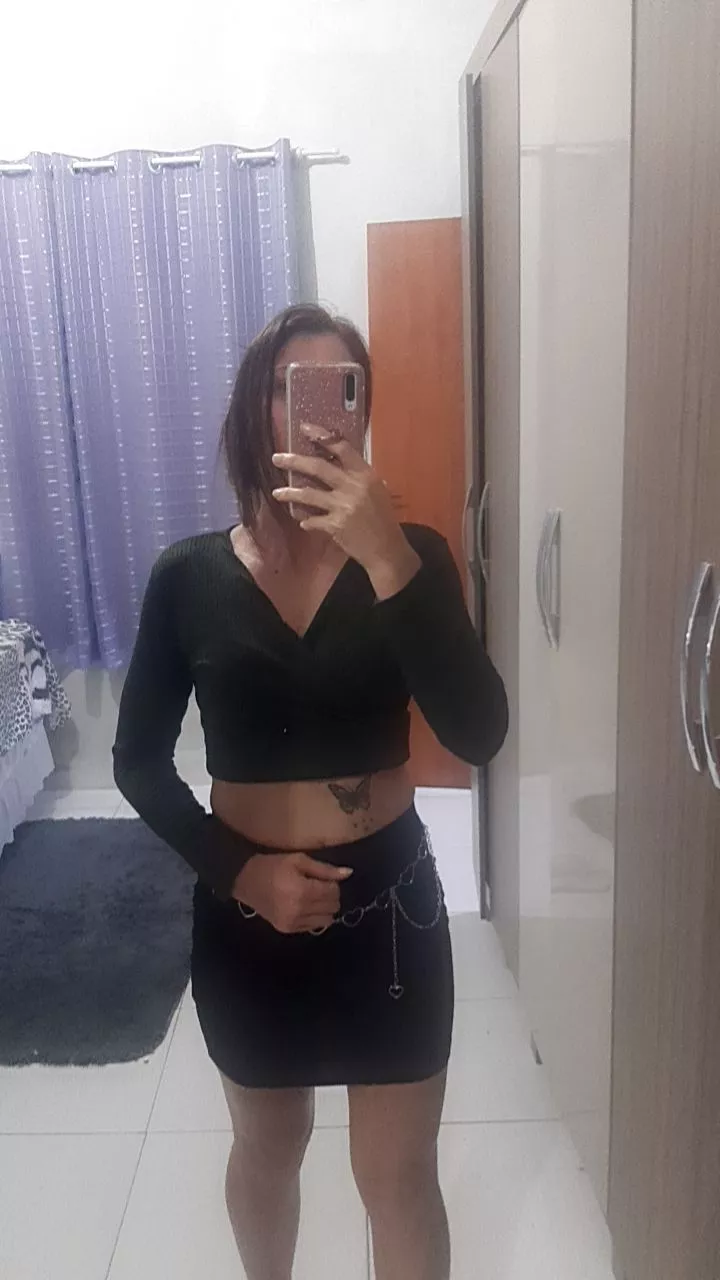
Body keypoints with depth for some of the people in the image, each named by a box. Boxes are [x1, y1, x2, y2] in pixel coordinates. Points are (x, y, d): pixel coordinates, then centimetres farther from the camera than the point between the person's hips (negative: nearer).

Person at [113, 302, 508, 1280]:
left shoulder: (411, 554, -10)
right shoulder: (190, 576, -9)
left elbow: (478, 736, -24)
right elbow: (139, 762, -2)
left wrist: (388, 561, -35)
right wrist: (239, 870, -15)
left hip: (390, 899, 0)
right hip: (246, 911, 1)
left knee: (400, 1177, 15)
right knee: (268, 1148, 25)